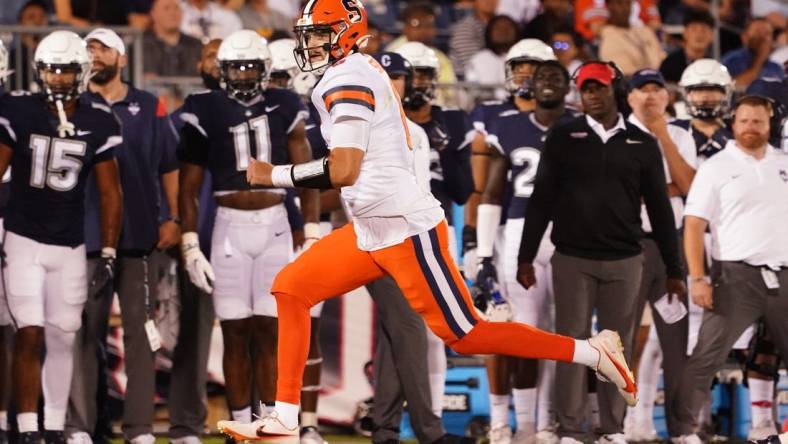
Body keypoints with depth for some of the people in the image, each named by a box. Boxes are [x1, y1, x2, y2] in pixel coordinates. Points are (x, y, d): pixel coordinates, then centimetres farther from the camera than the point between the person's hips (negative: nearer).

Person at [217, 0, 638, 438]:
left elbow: (343, 171, -25)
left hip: (405, 231, -10)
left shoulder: (347, 79, -16)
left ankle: (593, 352, 4)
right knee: (291, 288, 5)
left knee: (464, 335, -4)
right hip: (370, 232, 10)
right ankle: (284, 417, 6)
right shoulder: (365, 71, 13)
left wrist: (273, 175, -15)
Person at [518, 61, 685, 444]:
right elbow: (541, 201, 3)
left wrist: (674, 269, 7)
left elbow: (659, 208, 9)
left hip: (624, 261, 1)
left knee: (618, 345, 3)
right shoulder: (563, 139, 3)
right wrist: (526, 257, -2)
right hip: (572, 259, -1)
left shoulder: (641, 144, 7)